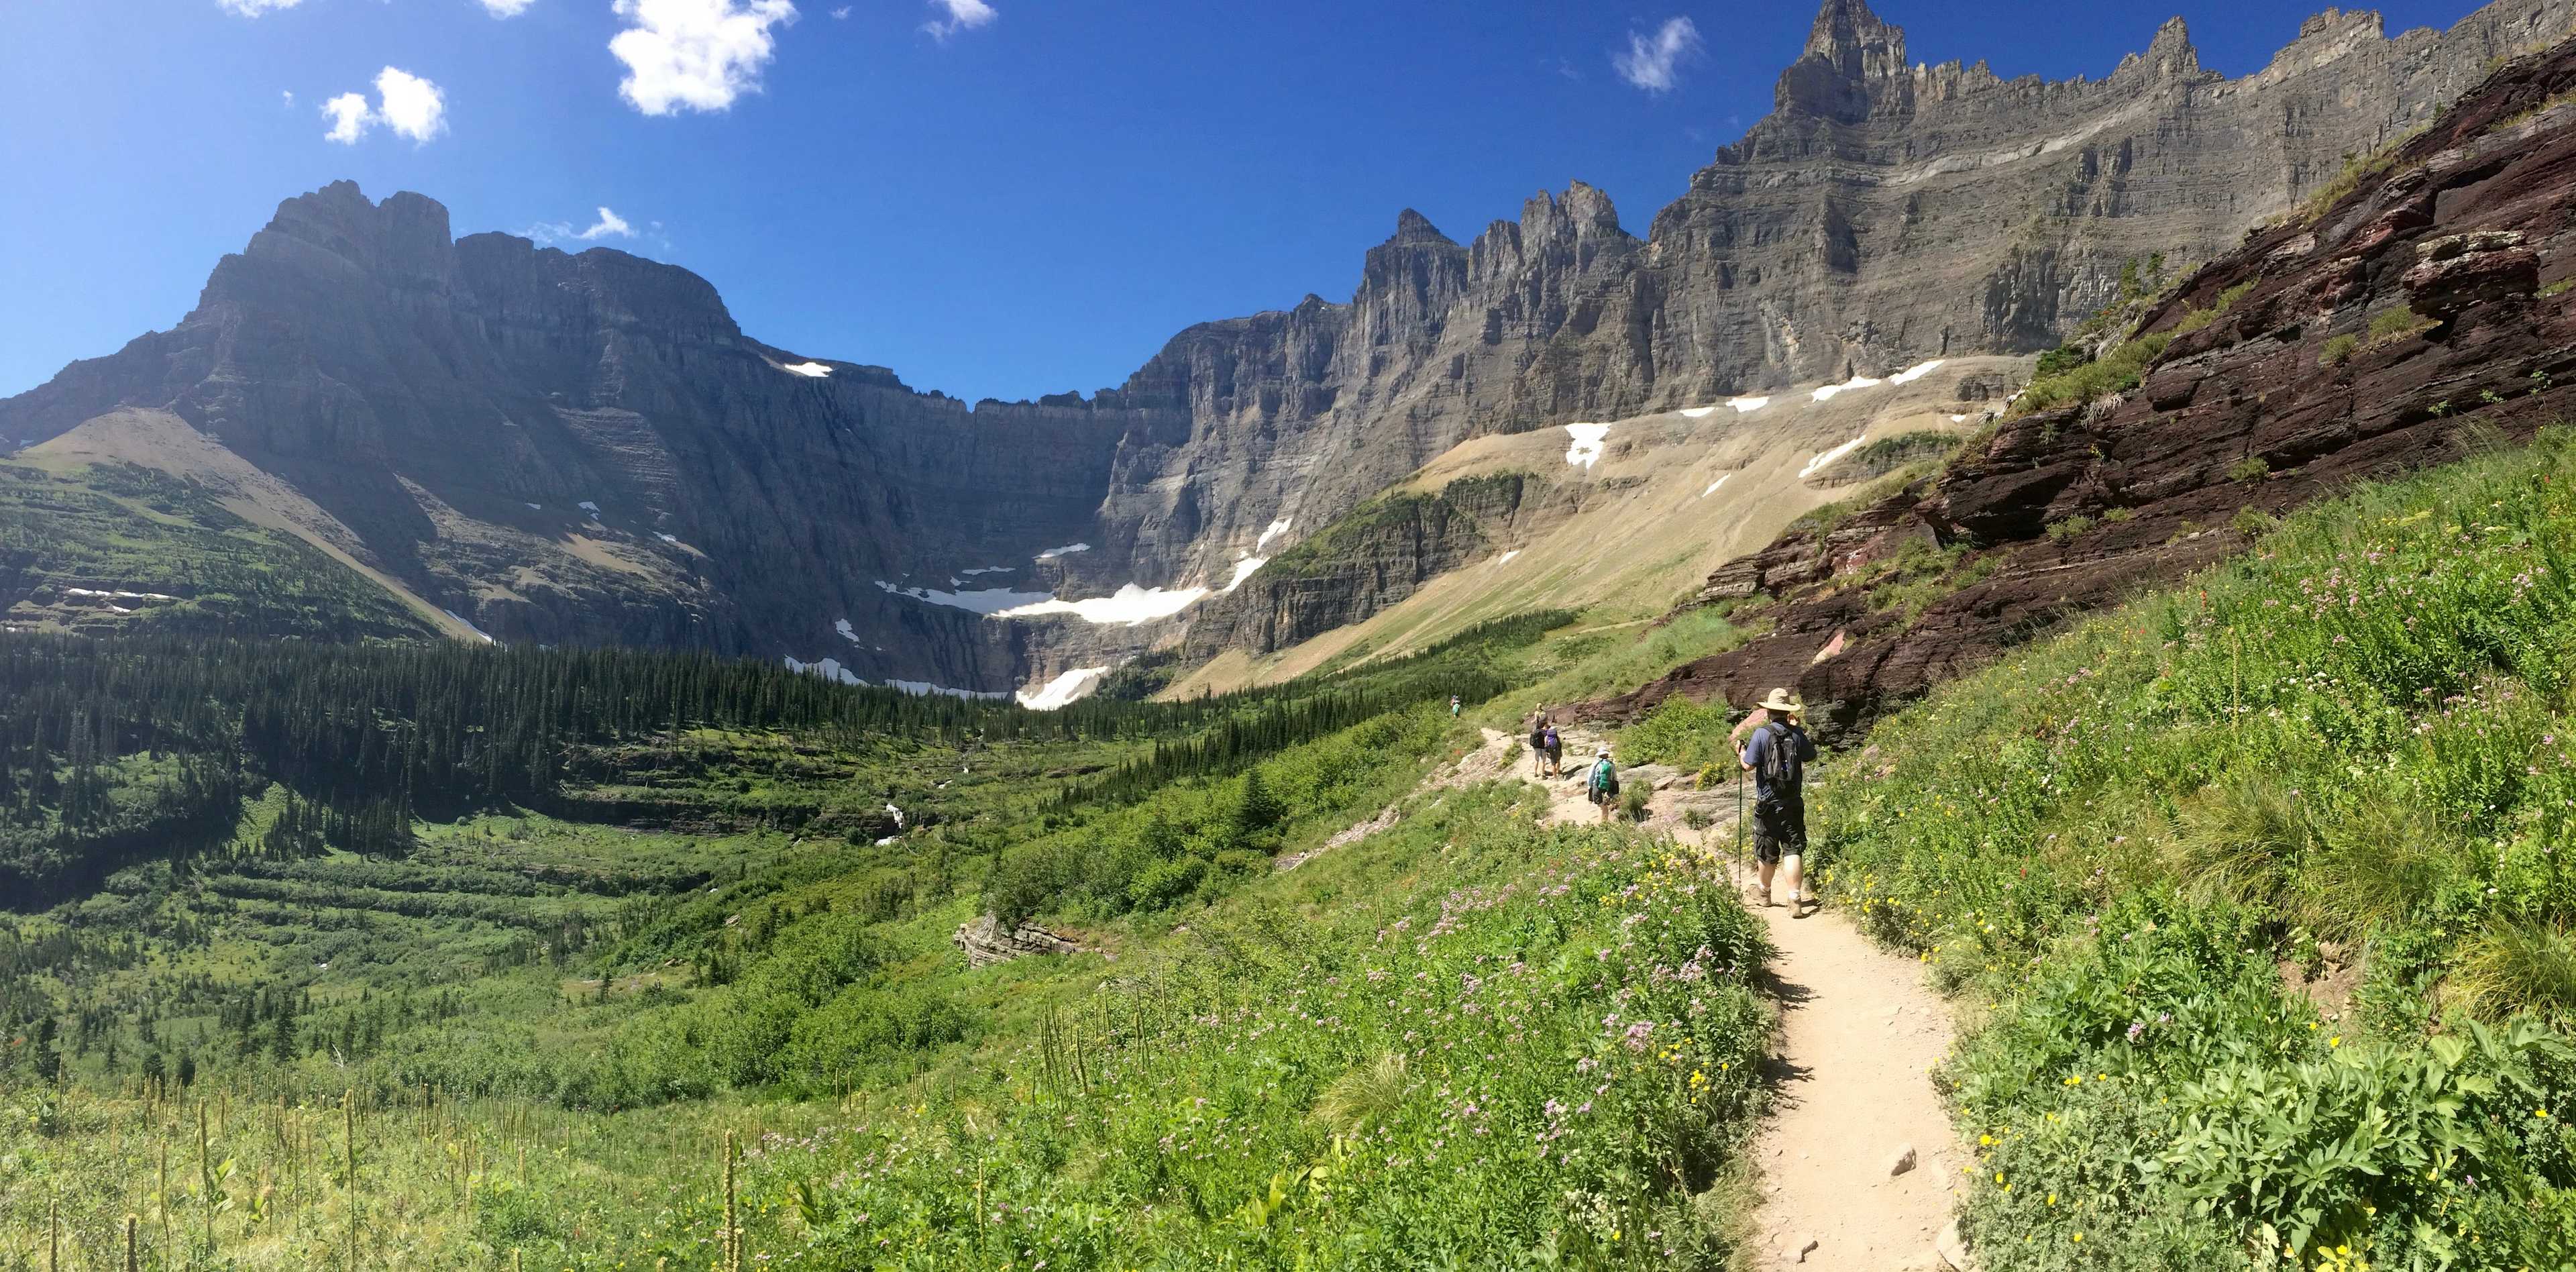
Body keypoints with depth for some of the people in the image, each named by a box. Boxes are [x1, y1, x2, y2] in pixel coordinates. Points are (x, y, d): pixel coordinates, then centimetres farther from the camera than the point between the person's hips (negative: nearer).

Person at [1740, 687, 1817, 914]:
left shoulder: (1761, 734, -12)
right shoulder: (1797, 734, -3)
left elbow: (1749, 766, -12)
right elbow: (1811, 756, 13)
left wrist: (1742, 752, 9)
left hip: (1768, 804, -1)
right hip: (1793, 803, 2)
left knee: (1767, 853, 13)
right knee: (1793, 851, -1)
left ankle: (1765, 893, 33)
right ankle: (1795, 900, -11)